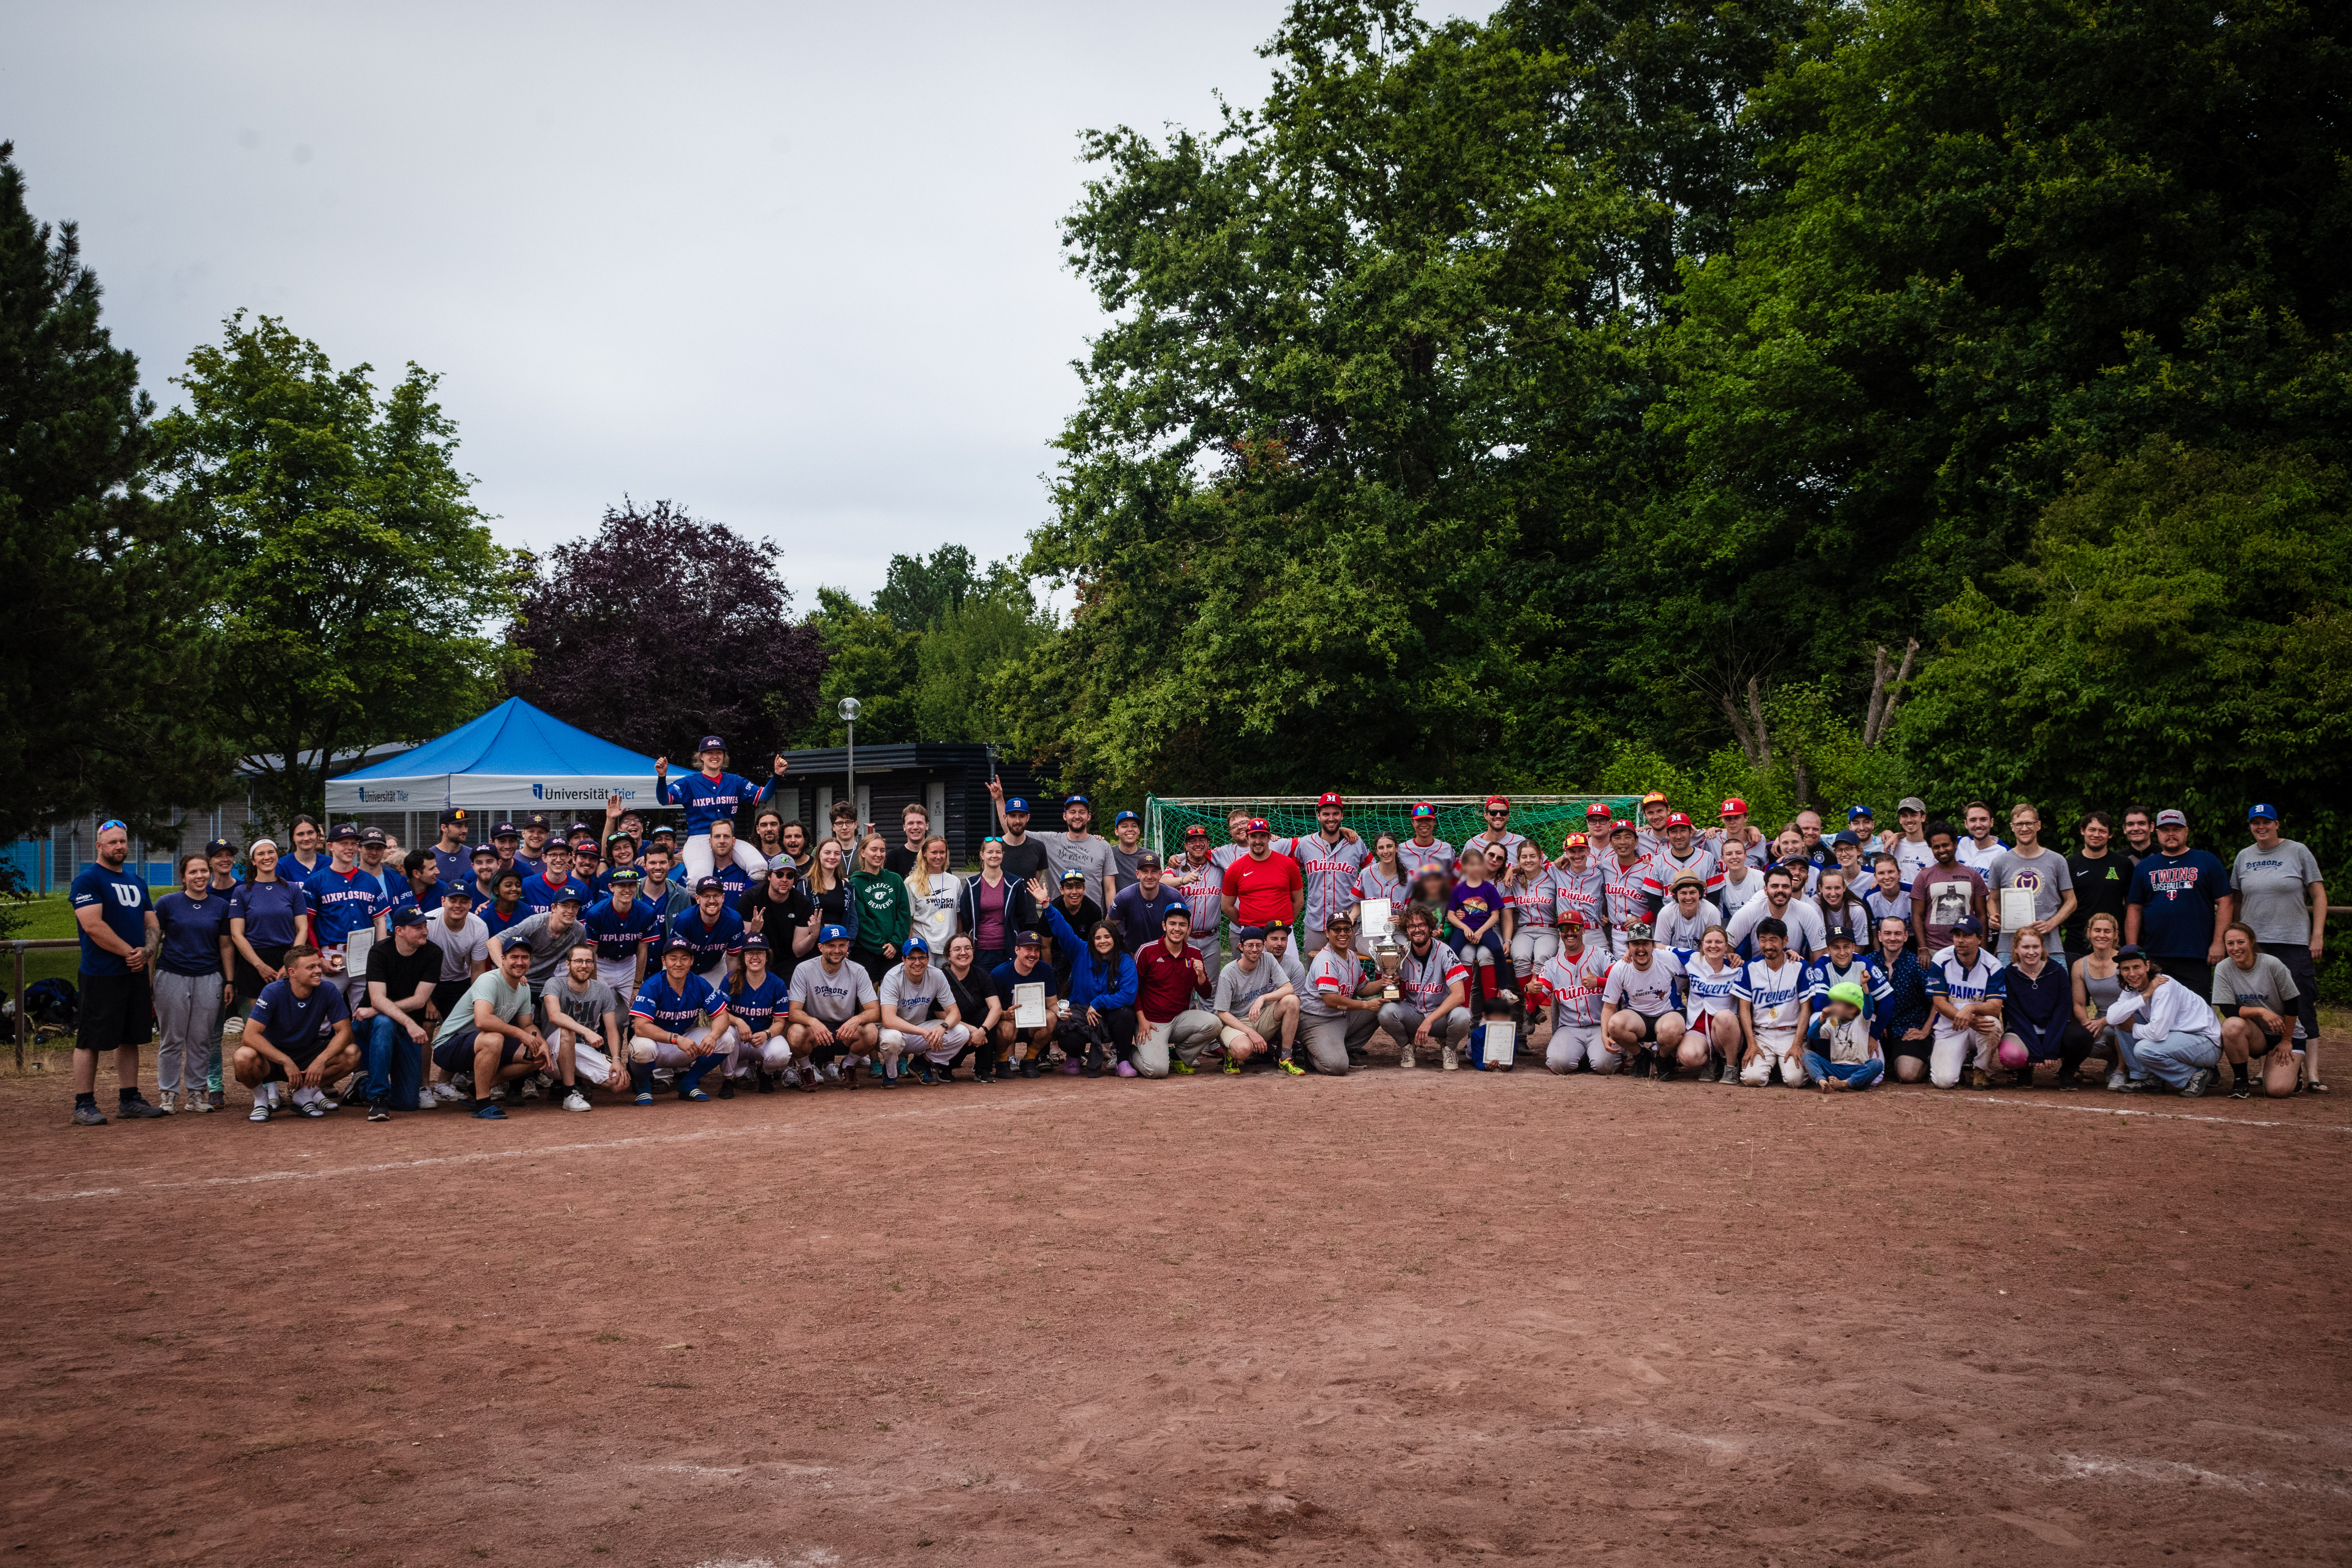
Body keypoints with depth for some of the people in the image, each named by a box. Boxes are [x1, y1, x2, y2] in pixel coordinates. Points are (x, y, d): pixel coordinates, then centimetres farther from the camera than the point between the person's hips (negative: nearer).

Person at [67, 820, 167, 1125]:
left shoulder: (137, 882, 18)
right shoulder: (88, 880, -6)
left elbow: (151, 923, 17)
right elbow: (93, 925, -17)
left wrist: (144, 952, -3)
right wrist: (129, 952, -15)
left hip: (136, 974, 7)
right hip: (101, 974, -7)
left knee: (131, 1038, 10)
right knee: (91, 1040, -4)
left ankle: (129, 1100, 17)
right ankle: (84, 1105, 0)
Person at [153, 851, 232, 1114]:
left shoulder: (220, 905, 8)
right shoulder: (167, 903, 1)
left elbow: (225, 946, 12)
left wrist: (229, 982, 8)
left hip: (208, 979, 2)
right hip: (172, 977, -2)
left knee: (202, 1041, 5)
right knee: (172, 1040, 2)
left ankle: (196, 1093, 13)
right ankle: (168, 1094, 9)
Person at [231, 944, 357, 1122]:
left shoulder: (328, 991, -14)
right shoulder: (274, 992, -22)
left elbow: (344, 1031, -13)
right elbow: (250, 1036, -28)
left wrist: (321, 1060, -30)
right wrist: (287, 1062, -34)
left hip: (307, 1053, 3)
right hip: (272, 1056, -3)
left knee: (352, 1054, -22)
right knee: (244, 1057, -36)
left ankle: (305, 1095, 0)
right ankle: (261, 1097, -3)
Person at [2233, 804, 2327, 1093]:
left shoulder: (2298, 852, 2)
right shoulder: (2244, 857, 12)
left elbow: (2319, 896, 1)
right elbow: (2235, 900, 19)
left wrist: (2318, 936, -6)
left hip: (2295, 942, -3)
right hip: (2254, 943, 3)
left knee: (2303, 1010, -8)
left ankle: (2312, 1075, -9)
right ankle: (2268, 1068, 11)